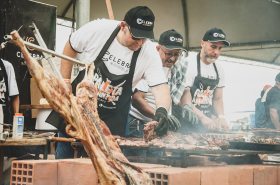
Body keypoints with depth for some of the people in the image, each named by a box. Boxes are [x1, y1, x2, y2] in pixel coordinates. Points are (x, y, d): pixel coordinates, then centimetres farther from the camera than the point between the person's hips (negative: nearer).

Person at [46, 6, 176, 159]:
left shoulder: (149, 53, -17)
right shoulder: (97, 29, -18)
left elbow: (160, 86, -23)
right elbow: (70, 49, -2)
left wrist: (162, 110, -44)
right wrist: (65, 83, -3)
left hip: (113, 118, 0)